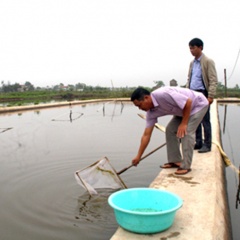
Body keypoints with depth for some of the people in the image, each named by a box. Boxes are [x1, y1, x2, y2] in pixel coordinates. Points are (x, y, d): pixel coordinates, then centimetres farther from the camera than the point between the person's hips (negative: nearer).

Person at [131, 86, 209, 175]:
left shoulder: (163, 94, -35)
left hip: (199, 104, -8)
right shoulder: (151, 112, -9)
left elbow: (188, 102, -29)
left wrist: (184, 123, -23)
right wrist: (138, 156, -4)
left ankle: (186, 166, -11)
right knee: (170, 130, 2)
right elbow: (146, 135, -6)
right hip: (184, 108, 8)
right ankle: (175, 161, 11)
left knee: (186, 131, -20)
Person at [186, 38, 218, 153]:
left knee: (205, 120, -2)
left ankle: (207, 145, 6)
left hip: (203, 93, -7)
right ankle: (198, 143, 19)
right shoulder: (192, 63, 15)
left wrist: (210, 96, -18)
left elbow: (213, 80, -11)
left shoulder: (208, 62, -6)